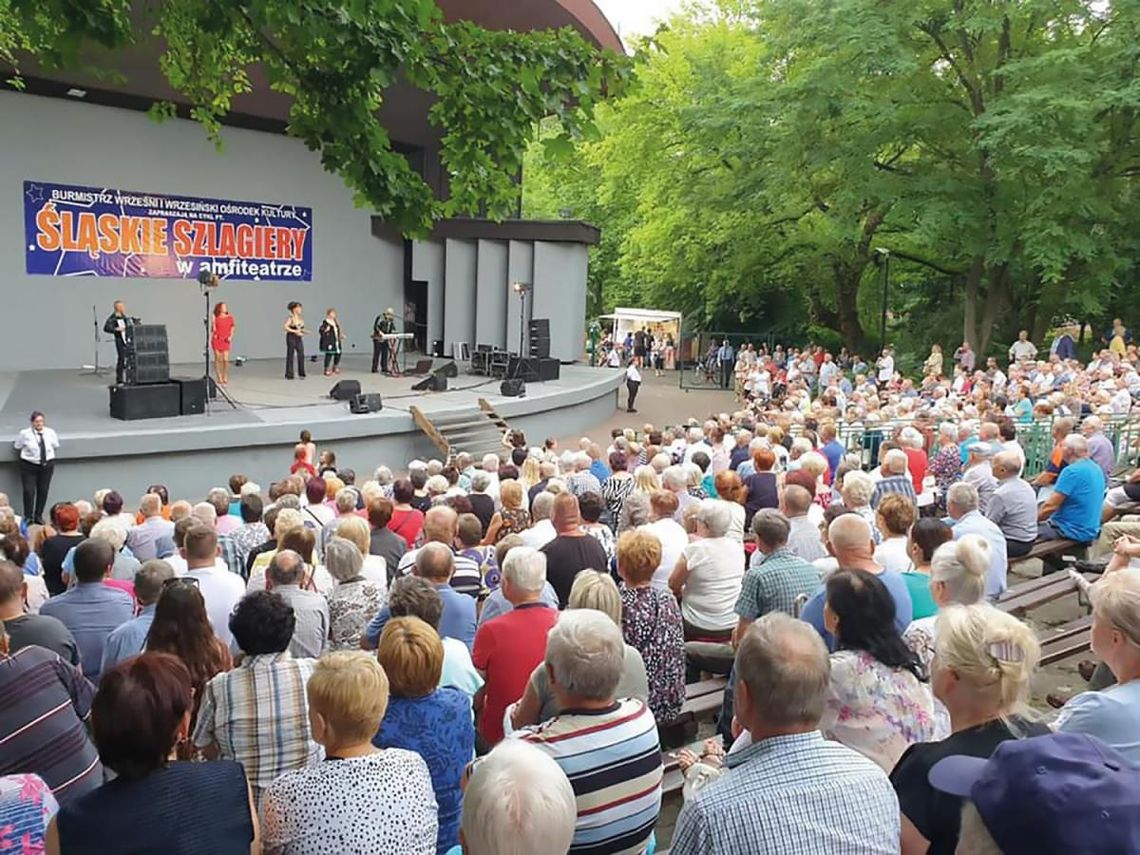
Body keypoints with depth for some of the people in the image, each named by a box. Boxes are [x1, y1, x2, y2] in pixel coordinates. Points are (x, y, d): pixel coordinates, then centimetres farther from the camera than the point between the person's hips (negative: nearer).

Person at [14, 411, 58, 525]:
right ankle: (28, 517, 6)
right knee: (28, 491, -7)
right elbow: (17, 447, 6)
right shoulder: (24, 433, -10)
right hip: (29, 465, -2)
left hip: (47, 465, 3)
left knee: (43, 491, 7)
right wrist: (28, 455, 11)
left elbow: (56, 447, 14)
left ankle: (39, 516, 20)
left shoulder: (51, 433, -3)